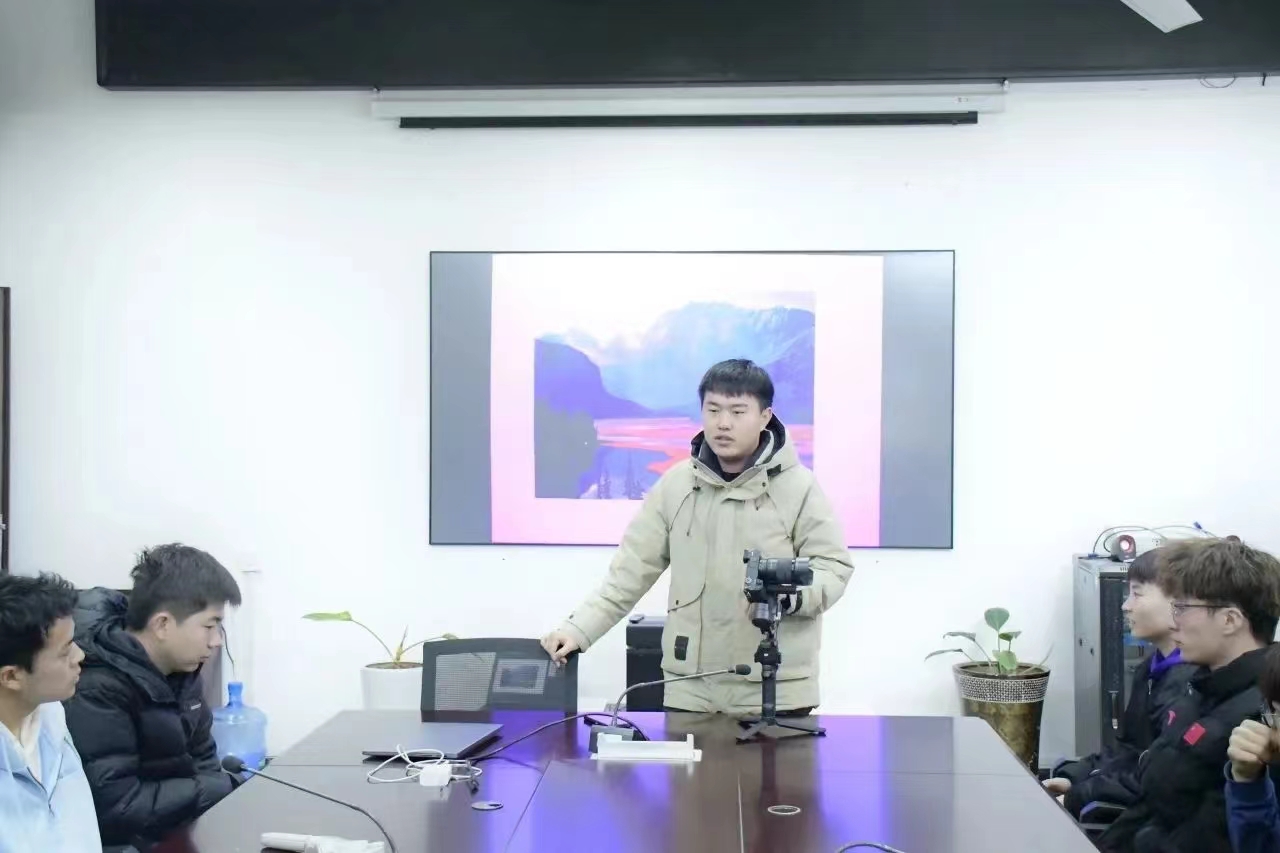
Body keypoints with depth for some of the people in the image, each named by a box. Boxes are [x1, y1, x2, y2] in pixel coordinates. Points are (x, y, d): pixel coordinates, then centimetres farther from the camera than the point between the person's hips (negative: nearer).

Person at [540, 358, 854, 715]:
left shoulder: (798, 486, -3)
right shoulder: (676, 483, 5)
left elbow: (833, 565, -2)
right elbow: (633, 567, 6)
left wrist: (793, 593, -23)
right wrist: (579, 629, -4)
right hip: (690, 688, 3)